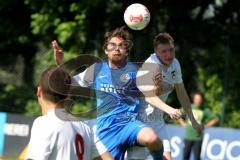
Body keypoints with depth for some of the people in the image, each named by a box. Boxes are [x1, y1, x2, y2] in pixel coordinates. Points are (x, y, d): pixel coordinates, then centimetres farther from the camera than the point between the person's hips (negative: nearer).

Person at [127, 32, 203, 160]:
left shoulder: (175, 64, 5)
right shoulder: (152, 65, -21)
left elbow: (181, 93, 16)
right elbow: (150, 97, -28)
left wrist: (193, 120, 17)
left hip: (157, 120, 8)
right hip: (141, 119, -8)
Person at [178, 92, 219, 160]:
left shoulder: (205, 110, -1)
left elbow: (216, 119, 6)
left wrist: (206, 125, 1)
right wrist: (183, 123, 7)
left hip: (198, 137, -1)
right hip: (188, 137, 1)